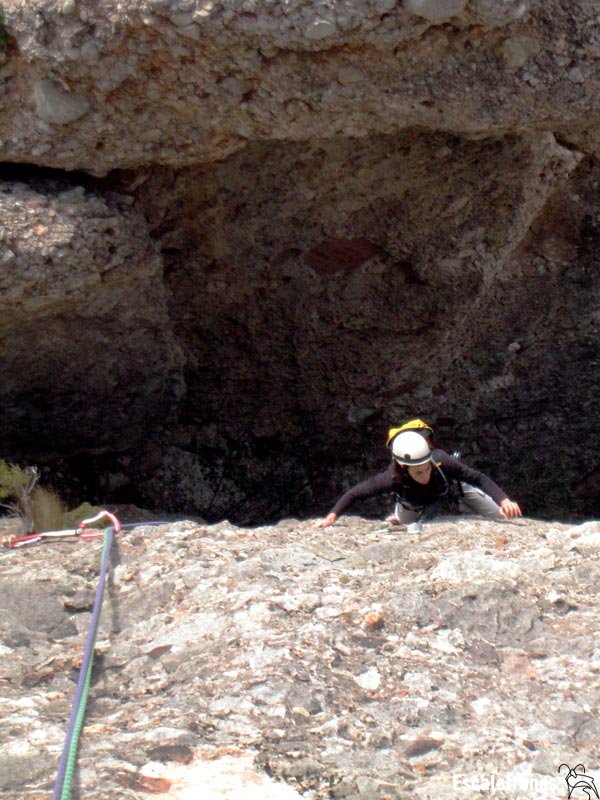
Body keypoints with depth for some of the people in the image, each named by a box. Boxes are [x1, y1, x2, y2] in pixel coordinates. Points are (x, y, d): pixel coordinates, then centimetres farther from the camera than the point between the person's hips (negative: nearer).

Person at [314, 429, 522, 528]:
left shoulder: (441, 461, -46)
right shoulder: (392, 478, -43)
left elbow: (478, 478, -37)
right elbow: (355, 493, -31)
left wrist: (504, 500, -50)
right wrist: (332, 516, -42)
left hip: (452, 490, 0)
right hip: (416, 505, 1)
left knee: (506, 516, 4)